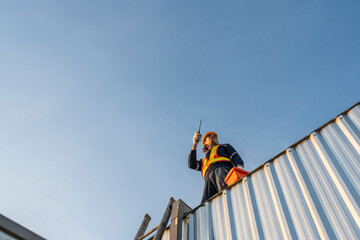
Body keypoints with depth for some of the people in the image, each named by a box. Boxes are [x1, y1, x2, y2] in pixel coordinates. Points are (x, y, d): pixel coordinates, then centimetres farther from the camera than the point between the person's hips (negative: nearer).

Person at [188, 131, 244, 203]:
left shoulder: (225, 147, 36)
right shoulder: (203, 161, 44)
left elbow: (236, 157, 16)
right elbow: (192, 165, 25)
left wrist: (240, 168, -8)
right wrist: (194, 144, 23)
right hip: (209, 178, 3)